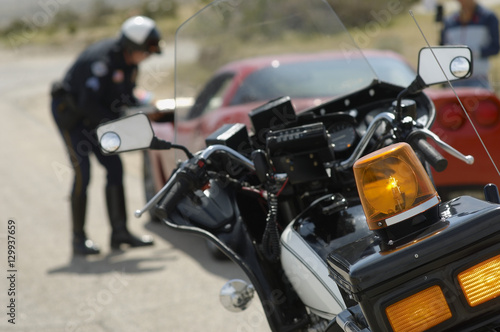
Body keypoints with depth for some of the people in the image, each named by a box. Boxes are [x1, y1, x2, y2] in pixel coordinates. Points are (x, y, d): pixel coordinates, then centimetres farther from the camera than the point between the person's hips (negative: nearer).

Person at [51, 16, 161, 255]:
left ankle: (119, 231, 8)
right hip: (69, 112, -9)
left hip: (92, 117, 9)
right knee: (82, 173, -13)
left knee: (115, 167, 2)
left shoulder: (130, 62, -1)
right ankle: (79, 239, -6)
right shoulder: (102, 59, -29)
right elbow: (88, 104, -31)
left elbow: (125, 96, 9)